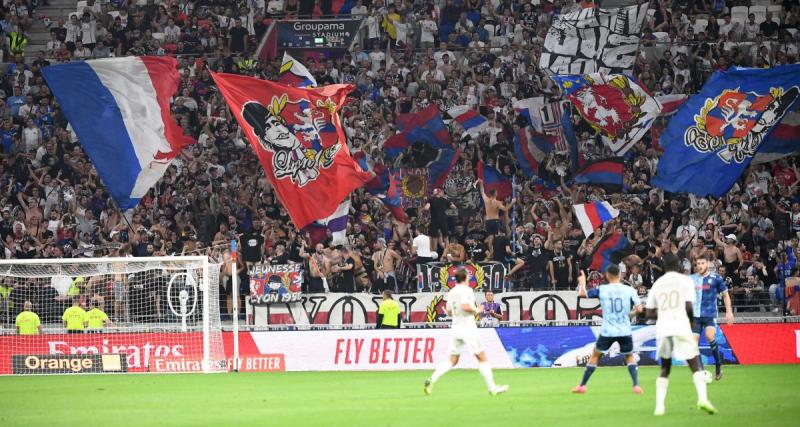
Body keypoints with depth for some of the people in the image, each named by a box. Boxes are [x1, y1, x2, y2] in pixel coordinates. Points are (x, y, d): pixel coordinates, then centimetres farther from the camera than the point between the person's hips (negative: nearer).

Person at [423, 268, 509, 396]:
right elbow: (465, 306, -24)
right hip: (467, 327, -7)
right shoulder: (466, 290, -10)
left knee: (452, 360, 8)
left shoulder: (451, 293, 12)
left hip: (455, 327, 7)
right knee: (482, 357, 2)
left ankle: (432, 379, -11)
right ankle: (492, 388, 3)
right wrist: (476, 310, -7)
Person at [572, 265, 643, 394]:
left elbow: (582, 293, 6)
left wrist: (582, 282, 25)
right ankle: (636, 385, 3)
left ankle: (582, 386, 18)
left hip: (607, 331, 0)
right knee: (630, 356, 20)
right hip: (625, 331, 0)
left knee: (595, 355, 16)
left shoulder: (601, 289, -2)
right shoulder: (630, 290, -2)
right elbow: (639, 309, -7)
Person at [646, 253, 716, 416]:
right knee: (695, 364, 2)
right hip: (681, 328, -3)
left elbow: (650, 314, 14)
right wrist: (691, 316, 14)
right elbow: (689, 307, -7)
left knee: (665, 368, 17)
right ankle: (703, 398, -19)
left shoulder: (657, 283, 14)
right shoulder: (685, 280, 3)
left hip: (662, 329, 3)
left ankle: (659, 406, 5)